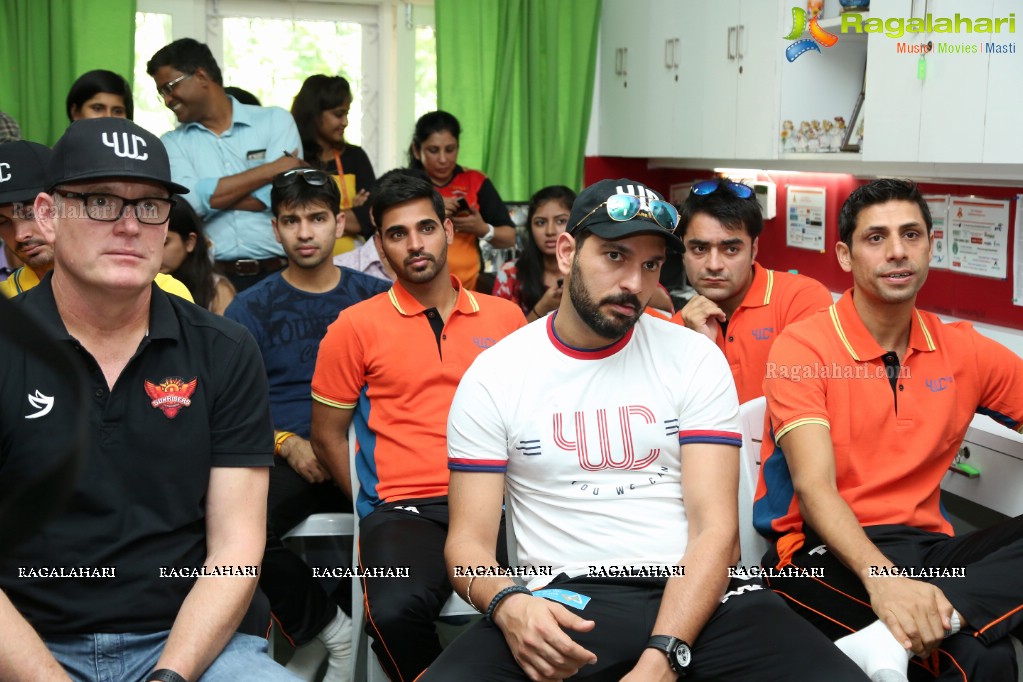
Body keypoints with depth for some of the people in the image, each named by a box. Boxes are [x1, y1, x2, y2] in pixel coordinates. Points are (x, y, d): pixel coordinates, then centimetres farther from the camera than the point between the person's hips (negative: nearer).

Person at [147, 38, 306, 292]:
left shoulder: (276, 120, 7)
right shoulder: (173, 144, 12)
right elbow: (186, 201, -7)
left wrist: (209, 197, -4)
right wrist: (271, 170, -5)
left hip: (279, 274, -1)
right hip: (212, 278, 1)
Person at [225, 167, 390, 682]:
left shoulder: (376, 297, 12)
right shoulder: (252, 307, 11)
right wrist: (288, 444, -11)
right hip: (284, 458, 0)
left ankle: (320, 630, -2)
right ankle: (334, 631, -5)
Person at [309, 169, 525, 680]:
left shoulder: (504, 317, 15)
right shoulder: (356, 326, 8)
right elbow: (327, 436, 11)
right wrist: (382, 510, 3)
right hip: (405, 508, -2)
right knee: (396, 612, -34)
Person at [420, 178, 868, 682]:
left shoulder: (695, 359, 4)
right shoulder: (493, 376, 3)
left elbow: (716, 529, -4)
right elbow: (470, 540, 1)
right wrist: (509, 603, -23)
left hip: (693, 593, 1)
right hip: (565, 599, -1)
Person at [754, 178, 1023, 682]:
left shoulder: (964, 350, 8)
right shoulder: (803, 348, -7)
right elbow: (814, 487, -18)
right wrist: (880, 577, -37)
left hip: (925, 546, 7)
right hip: (826, 551, -7)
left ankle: (890, 638, -34)